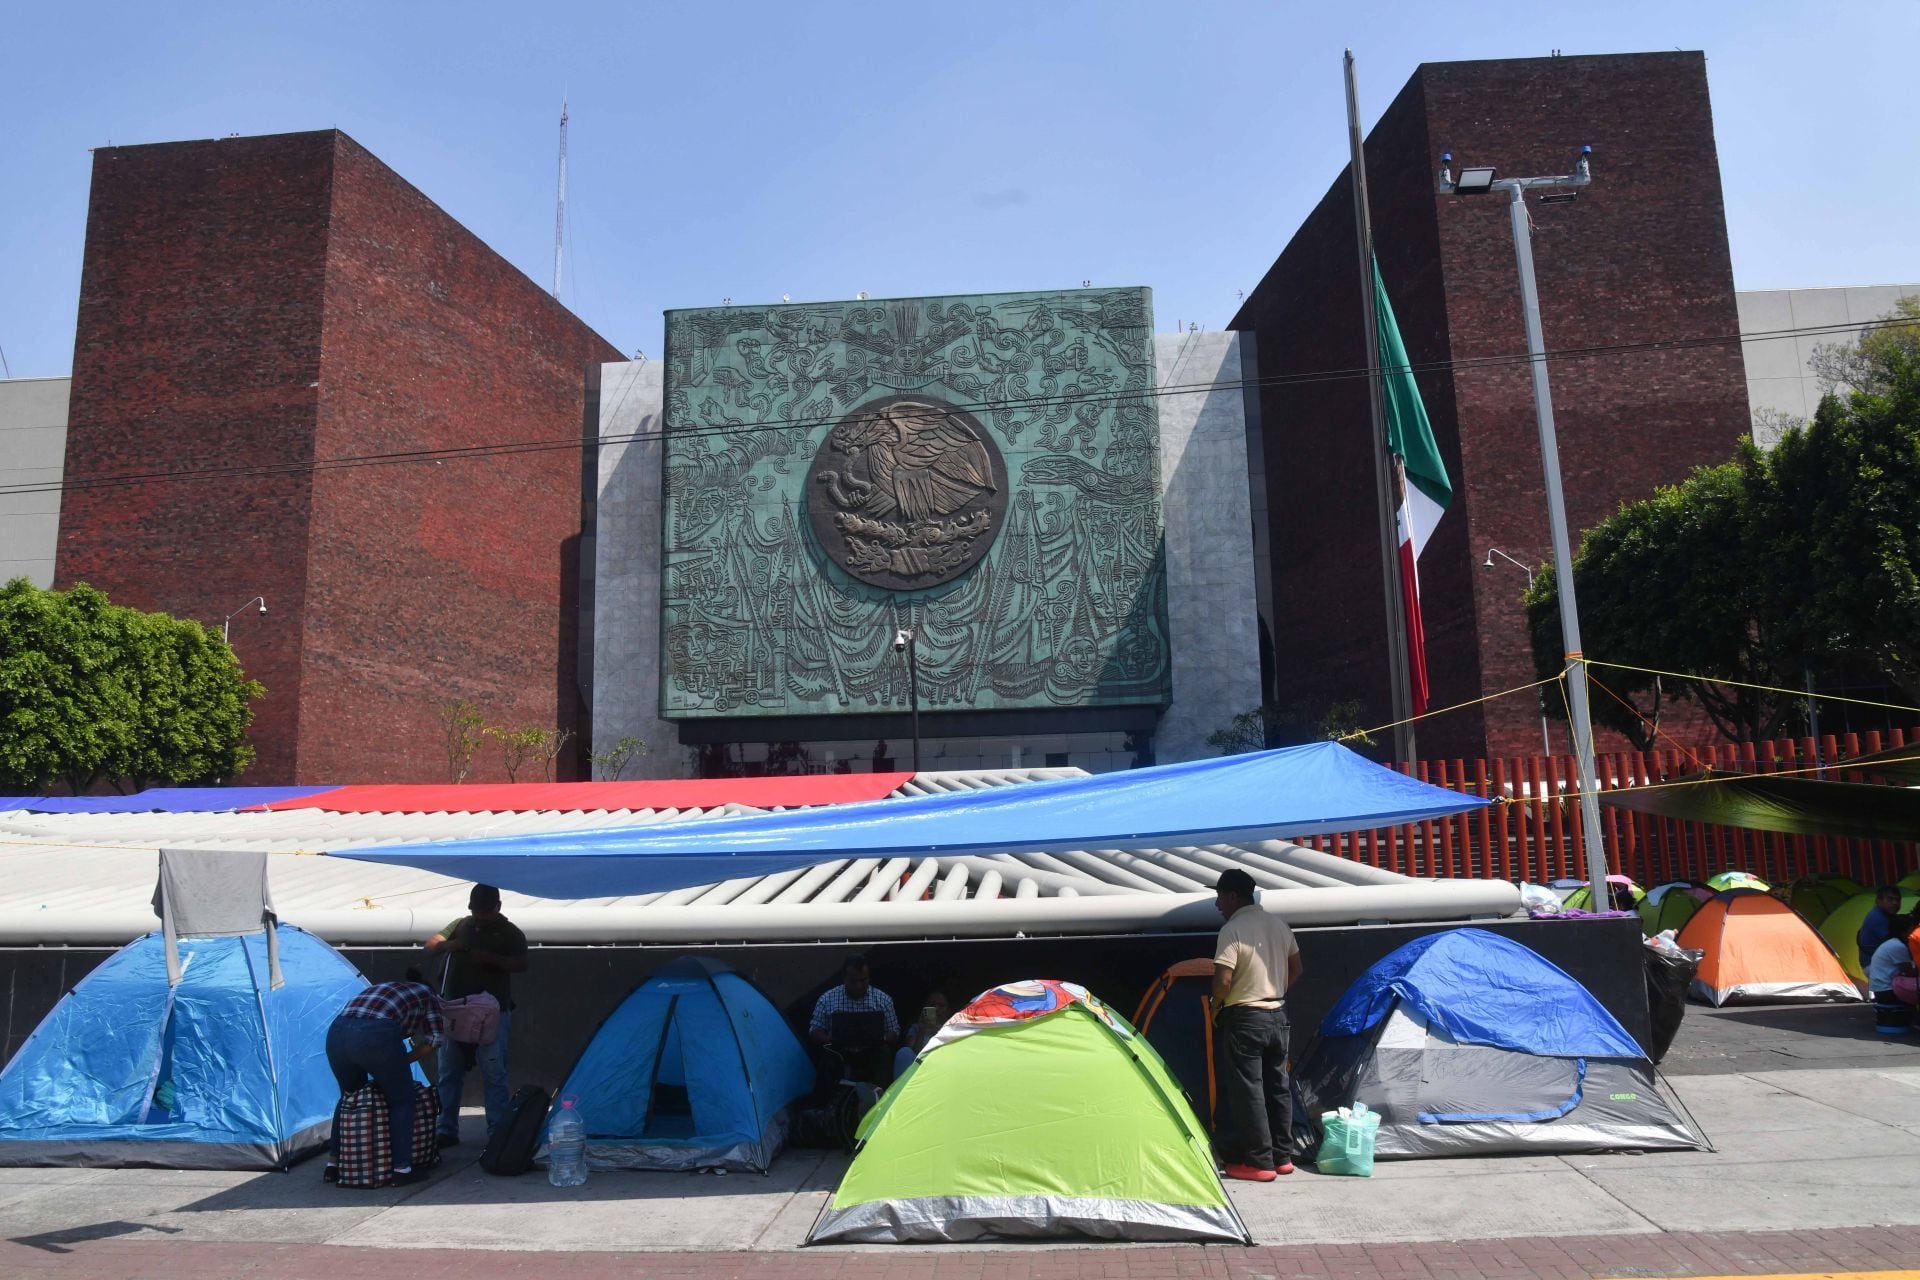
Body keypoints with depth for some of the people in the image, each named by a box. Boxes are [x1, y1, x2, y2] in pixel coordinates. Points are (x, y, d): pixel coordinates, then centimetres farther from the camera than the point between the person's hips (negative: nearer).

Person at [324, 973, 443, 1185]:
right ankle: (402, 1170, 10)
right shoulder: (426, 993, 25)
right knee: (401, 1100, 13)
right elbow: (435, 1037, 17)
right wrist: (403, 1061, 27)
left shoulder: (380, 987, 39)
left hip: (336, 1033, 6)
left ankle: (333, 1164, 33)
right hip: (375, 1037, -5)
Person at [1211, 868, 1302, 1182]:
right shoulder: (1279, 925, 6)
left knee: (1248, 1090, 1)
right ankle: (1282, 1156, 23)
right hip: (1278, 1015, 8)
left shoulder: (1232, 930, -17)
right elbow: (1295, 970, 15)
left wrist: (1215, 1007, -4)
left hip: (1245, 1018, -8)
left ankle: (1259, 1162, 4)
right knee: (1278, 1086, 15)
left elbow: (1223, 980, -21)